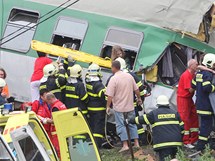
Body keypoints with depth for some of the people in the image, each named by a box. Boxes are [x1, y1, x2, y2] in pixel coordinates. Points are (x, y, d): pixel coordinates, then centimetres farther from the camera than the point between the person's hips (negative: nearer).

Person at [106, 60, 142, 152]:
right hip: (130, 106, 5)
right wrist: (139, 98, 25)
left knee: (121, 125, 3)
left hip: (119, 107, -5)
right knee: (132, 124, 15)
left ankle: (125, 145, -1)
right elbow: (136, 89, 9)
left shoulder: (113, 79, -16)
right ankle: (136, 143, 16)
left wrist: (108, 106, -9)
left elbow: (110, 95, -18)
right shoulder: (129, 76, 1)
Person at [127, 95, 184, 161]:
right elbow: (182, 127, 13)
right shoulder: (175, 113, 14)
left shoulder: (154, 113, 6)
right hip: (175, 141, 3)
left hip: (162, 143, -3)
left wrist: (129, 121, 25)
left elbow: (141, 119, 10)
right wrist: (182, 140, 23)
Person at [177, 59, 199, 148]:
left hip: (189, 99, 9)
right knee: (185, 120, -6)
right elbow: (190, 90, -22)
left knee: (194, 118, 11)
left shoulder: (193, 74, 8)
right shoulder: (186, 75, -20)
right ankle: (186, 142, -3)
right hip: (183, 98, -9)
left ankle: (194, 140, 18)